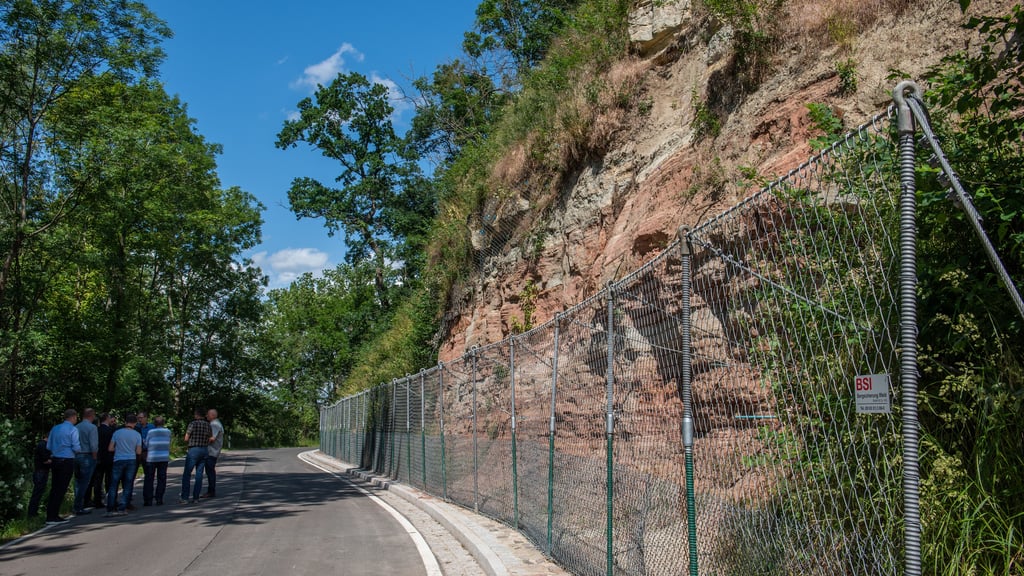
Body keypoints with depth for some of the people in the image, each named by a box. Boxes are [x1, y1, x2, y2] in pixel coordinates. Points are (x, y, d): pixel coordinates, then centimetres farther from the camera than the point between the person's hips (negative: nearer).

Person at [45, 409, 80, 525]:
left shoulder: (55, 428, 10)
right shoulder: (73, 429, -9)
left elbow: (48, 447, 12)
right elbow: (76, 448, -13)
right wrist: (80, 448, 8)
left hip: (55, 460, 7)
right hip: (67, 461, -6)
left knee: (54, 488, 11)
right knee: (61, 489, -2)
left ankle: (50, 515, 13)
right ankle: (53, 517, -2)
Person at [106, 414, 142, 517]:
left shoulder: (117, 432, -2)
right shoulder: (137, 435, -1)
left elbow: (111, 448, 1)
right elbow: (138, 451, 0)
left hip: (118, 460, 0)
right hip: (131, 461, 0)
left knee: (113, 485, 4)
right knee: (127, 485, 6)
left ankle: (110, 509, 0)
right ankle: (122, 508, 4)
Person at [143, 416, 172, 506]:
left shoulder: (151, 432, -2)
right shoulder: (168, 432, 3)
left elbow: (145, 445, 4)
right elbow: (169, 444, 9)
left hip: (151, 458, -1)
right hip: (164, 458, 1)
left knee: (149, 479, 6)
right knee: (161, 479, 6)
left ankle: (148, 500, 5)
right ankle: (159, 499, 2)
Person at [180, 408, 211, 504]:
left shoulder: (193, 424, -10)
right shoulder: (208, 425, 6)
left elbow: (186, 439, -8)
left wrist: (189, 443, 11)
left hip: (193, 450, -5)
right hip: (204, 450, 5)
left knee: (187, 474, 1)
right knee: (199, 474, 7)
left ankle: (185, 498, -3)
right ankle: (195, 497, 7)